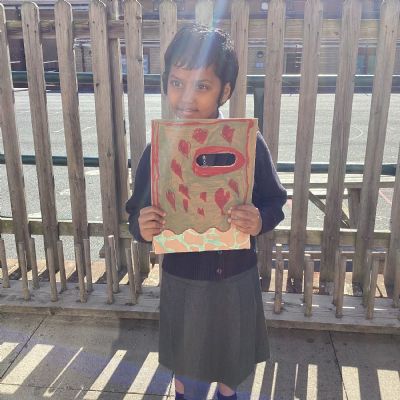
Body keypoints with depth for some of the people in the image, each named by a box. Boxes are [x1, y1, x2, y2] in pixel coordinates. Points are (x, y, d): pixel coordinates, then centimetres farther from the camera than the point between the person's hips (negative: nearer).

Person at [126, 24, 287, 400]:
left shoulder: (249, 143, -15)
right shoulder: (157, 149, -13)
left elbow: (275, 201, -4)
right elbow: (136, 213, -5)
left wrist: (260, 221, -25)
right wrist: (141, 227, -27)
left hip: (236, 280, 1)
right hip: (182, 282, 0)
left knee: (231, 364, 27)